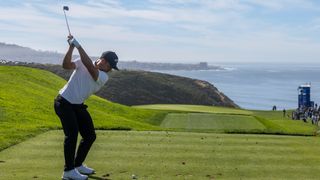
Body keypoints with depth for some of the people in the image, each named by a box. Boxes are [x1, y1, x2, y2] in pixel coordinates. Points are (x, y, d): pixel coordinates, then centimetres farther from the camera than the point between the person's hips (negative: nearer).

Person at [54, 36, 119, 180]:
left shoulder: (104, 77, -7)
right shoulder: (82, 62, -10)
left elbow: (90, 67, -26)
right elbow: (66, 65, -24)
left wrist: (79, 46, -30)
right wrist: (71, 47, -35)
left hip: (78, 106, 6)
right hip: (64, 102, -6)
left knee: (90, 136, 8)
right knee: (72, 133, -18)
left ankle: (78, 165, 25)